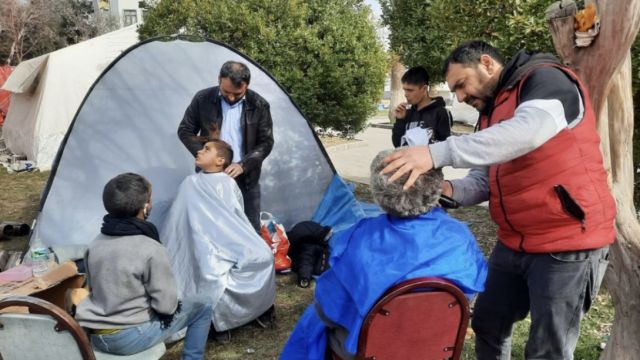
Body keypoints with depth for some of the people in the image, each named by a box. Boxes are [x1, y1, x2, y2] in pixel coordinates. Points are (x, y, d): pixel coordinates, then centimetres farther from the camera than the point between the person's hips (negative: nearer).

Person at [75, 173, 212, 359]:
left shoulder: (95, 245, 0)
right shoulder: (151, 250, -22)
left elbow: (95, 289, 13)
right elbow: (166, 305, -17)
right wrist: (172, 305, 7)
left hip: (94, 336, 7)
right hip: (129, 338, -7)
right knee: (202, 308, 10)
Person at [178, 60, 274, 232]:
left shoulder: (259, 105, -7)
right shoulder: (203, 99, -5)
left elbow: (266, 142, -3)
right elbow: (185, 131, 3)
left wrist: (243, 165, -16)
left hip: (245, 178, 0)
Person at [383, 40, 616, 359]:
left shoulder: (546, 80, -13)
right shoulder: (491, 112, 14)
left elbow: (529, 130, -35)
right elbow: (485, 179, 10)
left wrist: (438, 153, -40)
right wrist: (451, 189, -13)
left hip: (567, 244, -8)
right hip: (513, 243, 8)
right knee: (488, 324, 17)